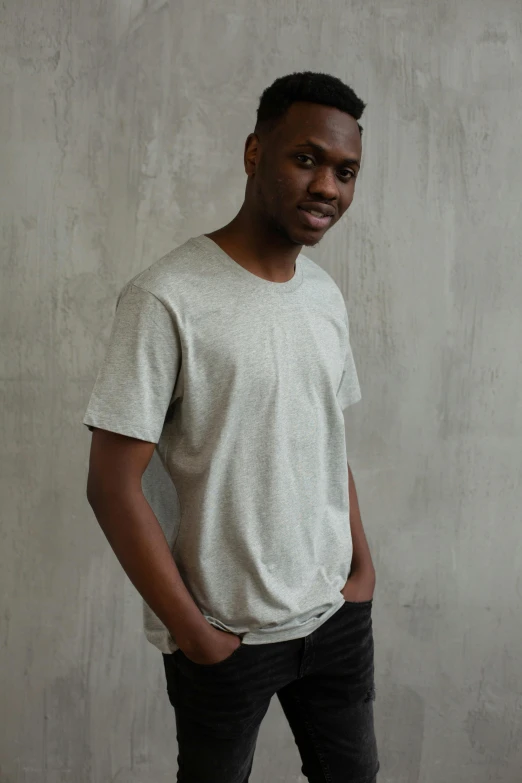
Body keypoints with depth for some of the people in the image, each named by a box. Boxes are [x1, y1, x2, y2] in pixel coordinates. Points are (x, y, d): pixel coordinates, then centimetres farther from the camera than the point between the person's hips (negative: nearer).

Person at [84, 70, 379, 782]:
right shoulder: (167, 298, -18)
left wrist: (363, 565, 5)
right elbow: (113, 485, -17)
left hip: (338, 617, 6)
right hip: (223, 637, -5)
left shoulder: (326, 296, 4)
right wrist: (191, 631, -14)